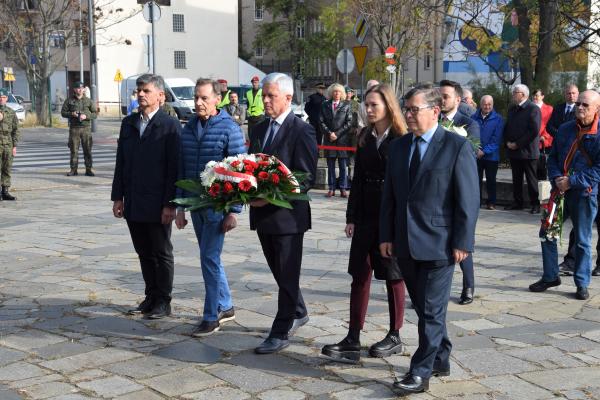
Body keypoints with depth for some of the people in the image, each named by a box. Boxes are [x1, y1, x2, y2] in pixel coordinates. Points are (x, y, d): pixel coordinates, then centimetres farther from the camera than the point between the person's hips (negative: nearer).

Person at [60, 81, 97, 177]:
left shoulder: (88, 101, 8)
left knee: (87, 150, -1)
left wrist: (86, 116, -12)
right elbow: (63, 112, 8)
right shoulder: (69, 101, 7)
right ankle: (73, 169, 6)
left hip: (86, 127, 0)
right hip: (74, 128, 0)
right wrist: (71, 114, -11)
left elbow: (94, 114, 6)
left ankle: (88, 169, 4)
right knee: (74, 150, 1)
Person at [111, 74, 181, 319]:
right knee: (144, 253, 13)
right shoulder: (128, 123, 10)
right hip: (133, 204, 6)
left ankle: (163, 302, 16)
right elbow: (121, 162, 12)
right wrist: (118, 197, 8)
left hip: (157, 204, -6)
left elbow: (174, 168, -11)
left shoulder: (170, 126, -8)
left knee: (162, 254, 6)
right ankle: (151, 297, 25)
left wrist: (170, 204, -15)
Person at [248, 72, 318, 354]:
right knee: (279, 271, 19)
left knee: (287, 274, 1)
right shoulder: (260, 129, 12)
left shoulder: (301, 131, -12)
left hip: (287, 214, -7)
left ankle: (281, 332, 9)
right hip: (262, 213, 8)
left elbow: (307, 177, -15)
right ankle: (298, 313, 38)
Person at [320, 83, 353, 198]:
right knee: (330, 166, 5)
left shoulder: (346, 106, 5)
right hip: (329, 139, 2)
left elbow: (349, 123, 0)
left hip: (342, 139, -2)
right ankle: (331, 188, 9)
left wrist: (337, 134, -8)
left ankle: (343, 189, 4)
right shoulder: (325, 105, 10)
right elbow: (321, 122, 5)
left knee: (343, 166, -1)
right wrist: (329, 133, -8)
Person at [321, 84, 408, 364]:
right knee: (360, 275, 3)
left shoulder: (402, 139, -8)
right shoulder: (365, 137, 9)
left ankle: (395, 337, 20)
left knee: (393, 276, 7)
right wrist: (351, 217, 7)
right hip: (366, 215, 5)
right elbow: (358, 178, 10)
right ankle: (352, 341, 4)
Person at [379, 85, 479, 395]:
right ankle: (440, 361, 30)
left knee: (431, 310, -1)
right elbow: (389, 195, 12)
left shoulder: (457, 146, -7)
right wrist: (386, 236, 8)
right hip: (406, 243, 6)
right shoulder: (398, 146, 10)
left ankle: (421, 373, 6)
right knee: (424, 307, 15)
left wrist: (462, 242, -13)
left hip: (438, 243, -6)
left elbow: (468, 200, -9)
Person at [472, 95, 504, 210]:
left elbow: (497, 139, -7)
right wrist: (475, 149, -13)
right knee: (476, 179, 5)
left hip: (491, 156, -2)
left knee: (491, 180, 6)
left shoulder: (498, 119, -2)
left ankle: (491, 202, 15)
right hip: (476, 155, 2)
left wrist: (484, 151, -15)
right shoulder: (474, 118, 4)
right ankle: (476, 201, 15)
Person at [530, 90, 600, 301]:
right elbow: (553, 157, 11)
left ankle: (582, 284, 18)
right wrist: (556, 178, -7)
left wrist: (572, 181, -18)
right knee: (547, 233, 8)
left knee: (582, 241, 5)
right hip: (560, 190, 5)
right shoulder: (565, 129, 7)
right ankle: (550, 276, 24)